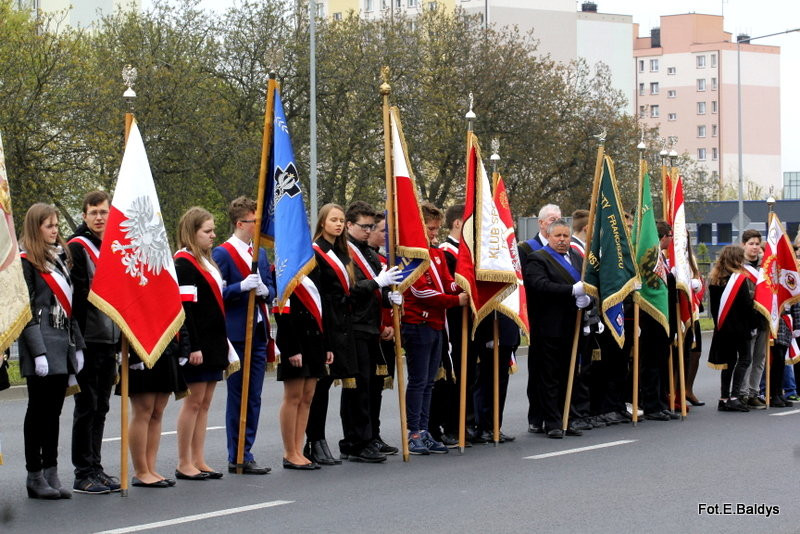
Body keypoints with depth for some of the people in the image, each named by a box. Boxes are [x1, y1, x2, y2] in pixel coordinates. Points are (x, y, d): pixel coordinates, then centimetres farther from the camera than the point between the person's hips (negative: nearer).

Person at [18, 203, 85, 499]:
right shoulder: (25, 261, -7)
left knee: (53, 410, 9)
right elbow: (25, 310, -12)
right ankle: (35, 477, 4)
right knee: (39, 410, -2)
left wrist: (77, 345, 14)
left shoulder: (59, 257, 16)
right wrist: (38, 352, -18)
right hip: (41, 342, -7)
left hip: (62, 342, 7)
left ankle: (51, 473, 13)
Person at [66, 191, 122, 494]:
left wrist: (119, 342, 16)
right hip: (88, 340, -7)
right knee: (87, 407, -4)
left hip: (109, 340, 7)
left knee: (100, 408, 11)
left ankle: (95, 469, 16)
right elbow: (79, 295, -15)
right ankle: (83, 475, 0)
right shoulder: (77, 248, -8)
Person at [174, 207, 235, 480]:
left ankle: (199, 461, 13)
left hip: (214, 342, 9)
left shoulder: (206, 261, 18)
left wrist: (224, 342, 19)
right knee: (194, 401, -5)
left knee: (204, 402, 9)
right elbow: (184, 308, -18)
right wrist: (193, 346, -22)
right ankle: (184, 464, 0)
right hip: (197, 344, -9)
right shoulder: (184, 262, -12)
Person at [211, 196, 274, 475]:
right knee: (238, 397, -1)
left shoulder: (260, 253, 15)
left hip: (258, 332, 7)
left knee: (254, 397, 9)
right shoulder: (222, 254, -8)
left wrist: (265, 291, -5)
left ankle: (245, 454, 15)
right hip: (236, 334, -7)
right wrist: (242, 287, -25)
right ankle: (237, 457, 4)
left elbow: (270, 288, 17)